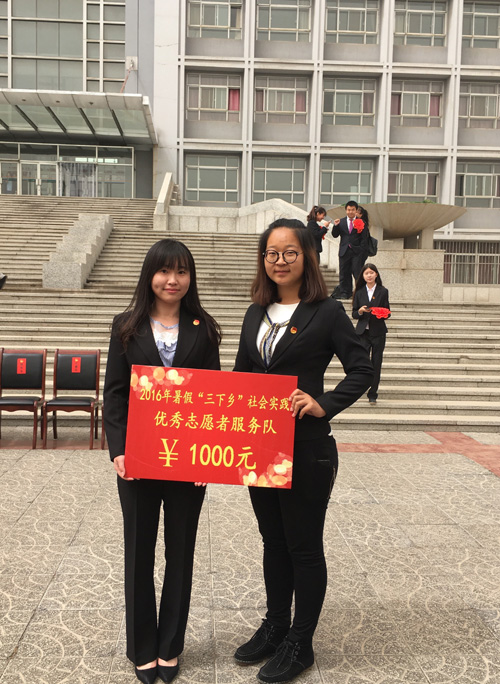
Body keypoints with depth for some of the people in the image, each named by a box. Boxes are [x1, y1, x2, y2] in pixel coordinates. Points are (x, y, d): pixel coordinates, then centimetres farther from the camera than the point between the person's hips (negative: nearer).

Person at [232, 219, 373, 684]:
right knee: (273, 540, 19)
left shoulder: (327, 312, -8)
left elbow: (362, 370, -8)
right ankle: (274, 628, 37)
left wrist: (323, 404, -19)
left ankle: (300, 645, 25)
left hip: (306, 448, -6)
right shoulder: (256, 314, 10)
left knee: (304, 546, 8)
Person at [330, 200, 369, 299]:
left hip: (357, 251, -3)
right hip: (344, 251, 3)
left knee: (357, 272, -7)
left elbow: (364, 238, 1)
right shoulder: (341, 222, 10)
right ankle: (345, 293, 12)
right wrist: (336, 226, -10)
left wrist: (361, 250, -7)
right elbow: (335, 235, 6)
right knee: (344, 273, 5)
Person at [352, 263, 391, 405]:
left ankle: (373, 395, 13)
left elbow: (387, 312, 5)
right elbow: (354, 314, 7)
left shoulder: (383, 291, 4)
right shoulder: (359, 292, 7)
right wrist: (361, 311, -14)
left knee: (376, 364, 4)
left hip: (378, 332, 0)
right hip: (363, 332, 0)